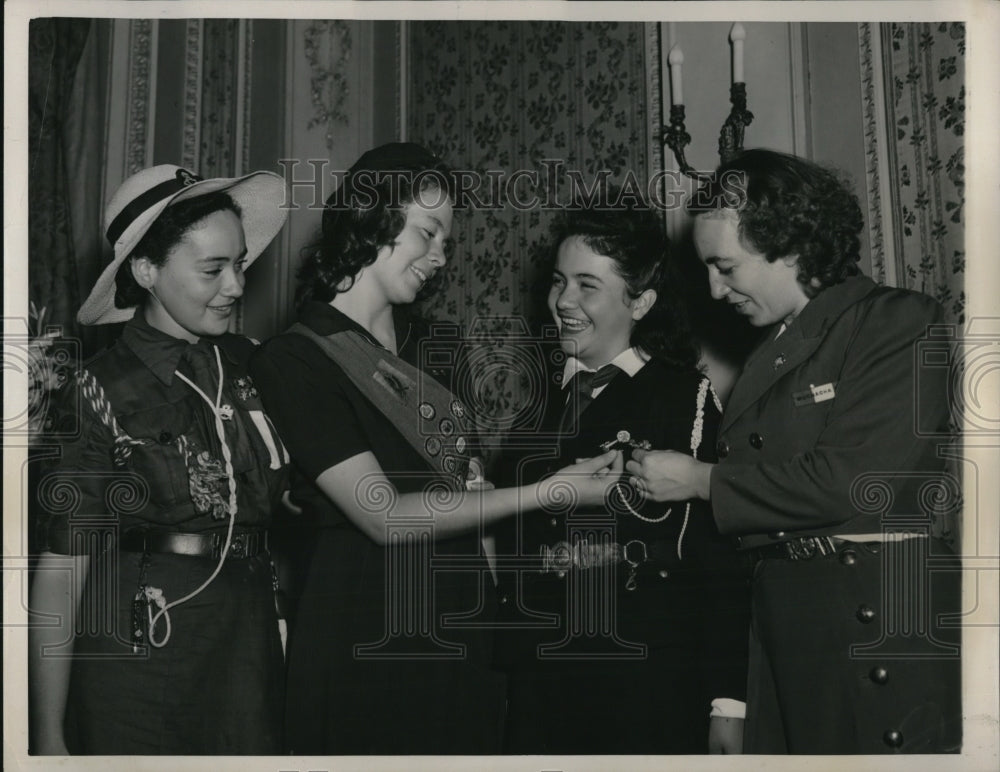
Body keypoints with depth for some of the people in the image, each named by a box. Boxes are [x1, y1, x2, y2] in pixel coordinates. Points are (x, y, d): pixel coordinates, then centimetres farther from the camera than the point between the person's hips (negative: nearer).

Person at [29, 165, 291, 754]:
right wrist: (49, 737, -9)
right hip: (136, 652, -4)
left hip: (249, 651, 4)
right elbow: (60, 571, -8)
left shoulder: (255, 367, 4)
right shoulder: (102, 392, -7)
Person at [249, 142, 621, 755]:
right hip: (363, 637, -6)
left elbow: (468, 482, 11)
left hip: (462, 627, 6)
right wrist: (548, 491, -17)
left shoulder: (427, 346, 12)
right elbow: (382, 514, -17)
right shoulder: (294, 362, -11)